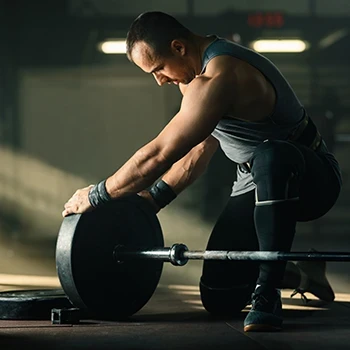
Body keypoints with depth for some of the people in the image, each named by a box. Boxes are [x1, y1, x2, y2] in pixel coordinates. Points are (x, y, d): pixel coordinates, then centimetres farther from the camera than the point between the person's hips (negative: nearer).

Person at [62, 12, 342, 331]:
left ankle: (267, 296, -35)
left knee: (273, 159, -46)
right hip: (258, 184, 9)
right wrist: (152, 199, 7)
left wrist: (96, 196, -19)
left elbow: (159, 155, -29)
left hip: (310, 179, -9)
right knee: (219, 298, -2)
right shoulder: (200, 72, 5)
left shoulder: (218, 78, -28)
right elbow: (197, 152, 14)